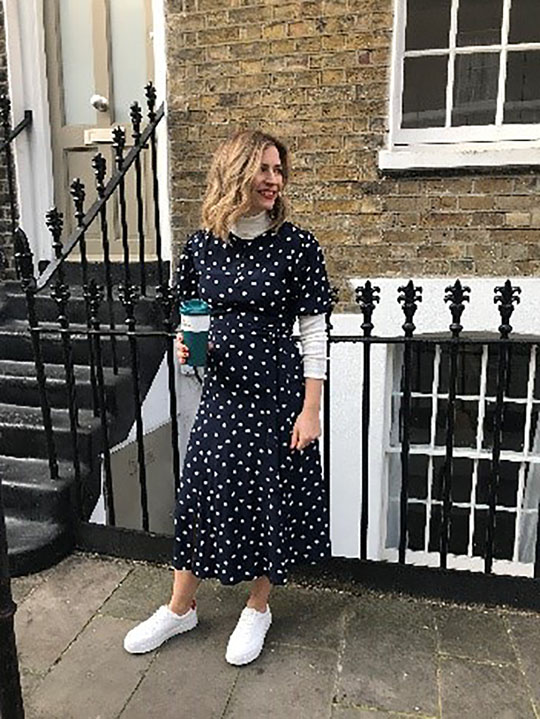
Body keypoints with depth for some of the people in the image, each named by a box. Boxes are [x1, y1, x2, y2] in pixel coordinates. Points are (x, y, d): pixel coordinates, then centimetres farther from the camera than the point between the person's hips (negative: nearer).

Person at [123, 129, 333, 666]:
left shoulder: (296, 244, -8)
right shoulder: (202, 245, 1)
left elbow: (313, 330, -8)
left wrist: (310, 408, -10)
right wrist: (187, 346, -9)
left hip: (278, 391, -2)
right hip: (222, 390, 3)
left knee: (271, 497, 9)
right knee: (202, 493, 11)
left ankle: (258, 609, 35)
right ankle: (180, 608, 33)